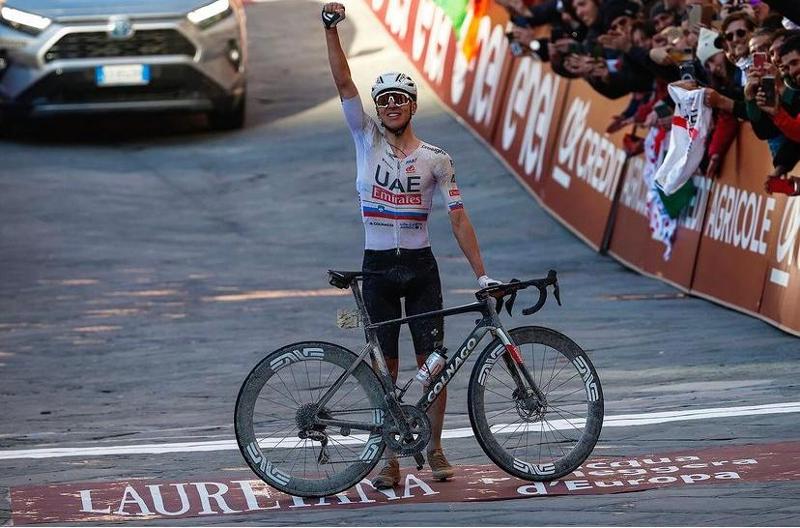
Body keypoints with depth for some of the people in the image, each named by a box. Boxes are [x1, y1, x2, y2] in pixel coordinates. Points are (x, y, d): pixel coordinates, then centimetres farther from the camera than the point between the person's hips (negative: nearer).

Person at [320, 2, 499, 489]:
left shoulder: (436, 159, -1)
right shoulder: (367, 140, 2)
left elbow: (458, 217, -4)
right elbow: (344, 84, -6)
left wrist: (481, 273, -11)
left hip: (421, 267, 0)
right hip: (378, 267, 0)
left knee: (433, 363, 0)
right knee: (385, 368, 3)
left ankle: (435, 449, 16)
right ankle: (389, 459, 8)